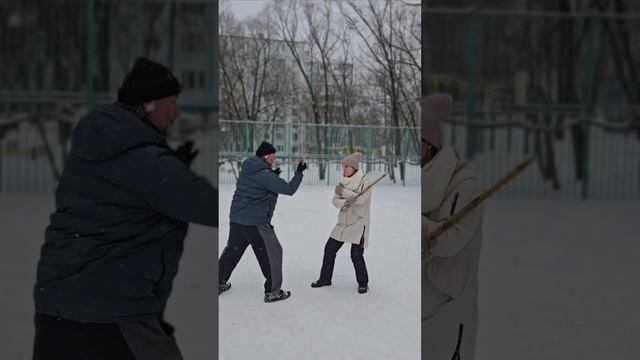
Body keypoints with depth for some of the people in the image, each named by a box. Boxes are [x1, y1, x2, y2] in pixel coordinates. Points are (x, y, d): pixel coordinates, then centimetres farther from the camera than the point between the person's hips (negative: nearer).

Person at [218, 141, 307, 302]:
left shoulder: (247, 169, 8)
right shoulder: (265, 175, -18)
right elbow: (289, 189, -16)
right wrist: (299, 173, -4)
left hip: (236, 218, 9)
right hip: (255, 222, -8)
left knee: (232, 250, 22)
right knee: (272, 252, 3)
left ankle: (219, 283, 31)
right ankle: (272, 292, 7)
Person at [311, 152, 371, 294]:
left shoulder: (364, 181, -12)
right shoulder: (343, 181, 4)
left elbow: (361, 199, -24)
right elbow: (335, 201, -1)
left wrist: (344, 191, -20)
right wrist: (345, 202, -23)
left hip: (358, 224, -6)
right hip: (343, 223, 6)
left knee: (356, 255, -9)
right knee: (329, 249, 7)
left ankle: (363, 283, 13)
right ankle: (325, 279, 24)